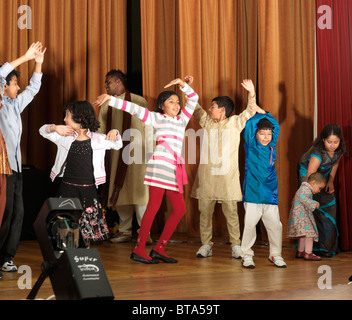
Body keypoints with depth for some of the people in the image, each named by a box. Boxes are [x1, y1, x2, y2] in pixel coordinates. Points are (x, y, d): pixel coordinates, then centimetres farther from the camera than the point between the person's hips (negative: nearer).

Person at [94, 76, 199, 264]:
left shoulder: (182, 119, 24)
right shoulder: (156, 118, 11)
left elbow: (193, 99, 28)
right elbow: (133, 109, 4)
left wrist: (182, 84, 15)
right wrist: (109, 99, -4)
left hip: (175, 170, 7)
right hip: (160, 163, -7)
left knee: (179, 209, 2)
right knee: (153, 206, -10)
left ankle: (159, 249, 7)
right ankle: (139, 250, -8)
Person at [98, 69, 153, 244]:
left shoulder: (139, 102, 2)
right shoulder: (106, 105, 14)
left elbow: (148, 128, 2)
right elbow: (100, 131, 16)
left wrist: (150, 152, -3)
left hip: (136, 152, -4)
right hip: (115, 154, 4)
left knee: (137, 190, -10)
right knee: (118, 191, 3)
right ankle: (125, 231, 11)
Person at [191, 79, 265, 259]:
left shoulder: (235, 123, 6)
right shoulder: (206, 121, 15)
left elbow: (250, 111, -2)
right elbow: (195, 107, 21)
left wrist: (251, 93, -18)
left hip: (228, 175, -3)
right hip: (207, 175, 3)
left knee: (231, 212, -2)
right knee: (205, 211, 3)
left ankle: (236, 245, 4)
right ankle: (206, 245, 10)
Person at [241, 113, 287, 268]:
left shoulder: (271, 146, 13)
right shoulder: (251, 146, 2)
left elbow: (276, 125, 22)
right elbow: (250, 124, -6)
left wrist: (264, 114, 17)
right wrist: (260, 115, 7)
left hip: (270, 194, 4)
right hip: (253, 193, -4)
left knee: (275, 225, 2)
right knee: (250, 224, -5)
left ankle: (275, 255, 17)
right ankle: (246, 255, 8)